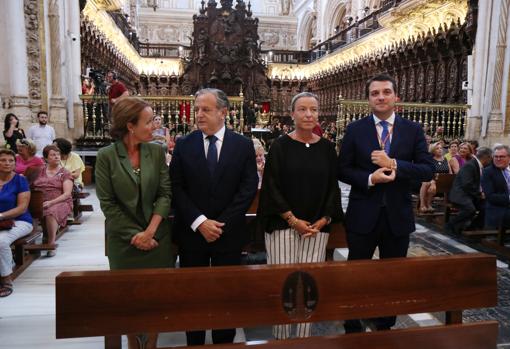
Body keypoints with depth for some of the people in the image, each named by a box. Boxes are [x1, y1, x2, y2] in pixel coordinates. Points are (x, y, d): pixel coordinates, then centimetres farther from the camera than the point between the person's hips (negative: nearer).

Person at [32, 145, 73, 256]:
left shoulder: (65, 173, 10)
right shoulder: (40, 171, 21)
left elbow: (67, 194, -1)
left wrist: (51, 202, -14)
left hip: (60, 202, -3)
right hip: (39, 202, 3)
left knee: (51, 212, -37)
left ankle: (51, 244, -25)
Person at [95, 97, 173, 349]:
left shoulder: (157, 151, -2)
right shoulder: (106, 156, -8)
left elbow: (165, 193, -3)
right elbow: (107, 203, -8)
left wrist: (150, 230, -13)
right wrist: (135, 235, -10)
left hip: (157, 236, 2)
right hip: (124, 238, -1)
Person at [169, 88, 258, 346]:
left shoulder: (243, 145, 0)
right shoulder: (183, 145, 2)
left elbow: (249, 188, -5)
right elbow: (176, 188, -3)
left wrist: (222, 224, -11)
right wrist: (199, 222, -14)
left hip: (229, 233, 0)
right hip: (191, 233, 1)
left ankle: (225, 342, 30)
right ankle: (194, 342, 31)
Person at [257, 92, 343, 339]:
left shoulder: (327, 148, 7)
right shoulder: (280, 146, -2)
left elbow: (333, 187, 8)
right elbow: (271, 186, -5)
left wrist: (323, 221, -3)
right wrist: (293, 220, -10)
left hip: (317, 227, 3)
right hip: (283, 224, -2)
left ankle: (304, 338, 21)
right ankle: (280, 338, 19)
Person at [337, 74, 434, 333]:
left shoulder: (413, 130, 1)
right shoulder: (355, 129, -1)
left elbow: (428, 170, -5)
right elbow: (342, 170, -3)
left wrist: (394, 164, -19)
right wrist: (369, 179, -19)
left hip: (398, 215, 2)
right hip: (363, 214, -1)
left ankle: (385, 328, 37)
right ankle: (352, 329, 32)